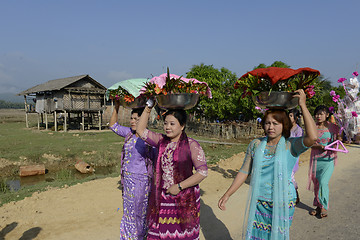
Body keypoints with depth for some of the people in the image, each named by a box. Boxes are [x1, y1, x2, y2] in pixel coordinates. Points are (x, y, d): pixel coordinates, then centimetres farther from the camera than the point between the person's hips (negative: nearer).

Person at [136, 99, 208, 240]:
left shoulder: (191, 145, -10)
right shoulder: (161, 141, 5)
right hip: (162, 198, 4)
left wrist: (179, 186, -15)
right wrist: (148, 108, 1)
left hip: (184, 199, -4)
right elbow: (140, 130, 7)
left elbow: (203, 172, -13)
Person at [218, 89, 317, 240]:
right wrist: (227, 194, 3)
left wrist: (303, 105, -24)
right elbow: (244, 172, 5)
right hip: (258, 203, 3)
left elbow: (312, 137, -29)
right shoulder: (255, 144, 1)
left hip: (282, 204, -2)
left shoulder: (291, 146, -8)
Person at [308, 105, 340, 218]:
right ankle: (318, 206, 23)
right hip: (316, 158, 3)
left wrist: (339, 137, -18)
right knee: (316, 183, 7)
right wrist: (320, 146, -17)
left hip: (328, 159, -3)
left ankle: (324, 207, 7)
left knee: (323, 182, -11)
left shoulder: (333, 127, -1)